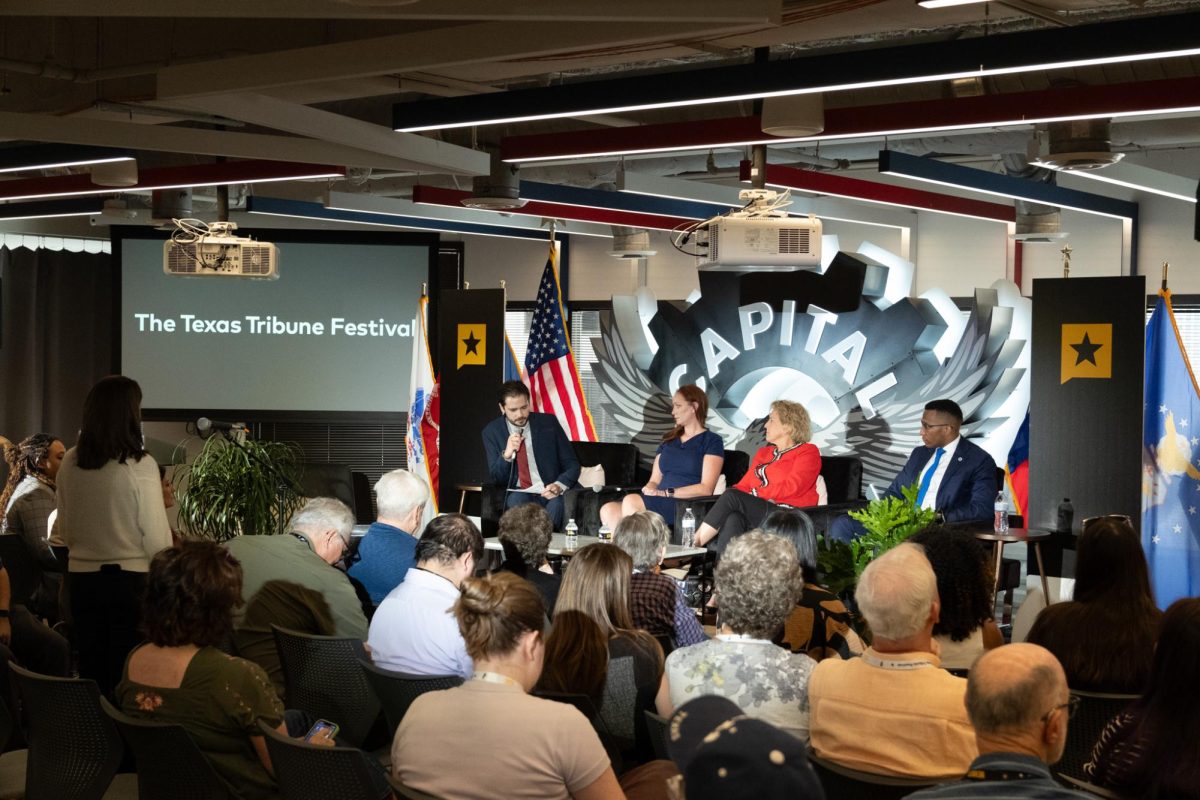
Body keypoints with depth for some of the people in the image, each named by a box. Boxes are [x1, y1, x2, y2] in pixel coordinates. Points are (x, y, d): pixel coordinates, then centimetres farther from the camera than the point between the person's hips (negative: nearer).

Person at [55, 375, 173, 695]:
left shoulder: (70, 462, 0)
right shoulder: (139, 465, -14)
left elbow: (65, 530, 10)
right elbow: (155, 536, -12)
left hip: (81, 576, 5)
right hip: (130, 578, -5)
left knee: (91, 671, 13)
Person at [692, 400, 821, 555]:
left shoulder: (808, 452, 8)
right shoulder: (763, 453, 30)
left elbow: (792, 487, -8)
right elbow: (744, 485, 19)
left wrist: (757, 493, -10)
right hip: (756, 513, 5)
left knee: (732, 496, -27)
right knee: (733, 519, -33)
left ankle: (692, 545, -33)